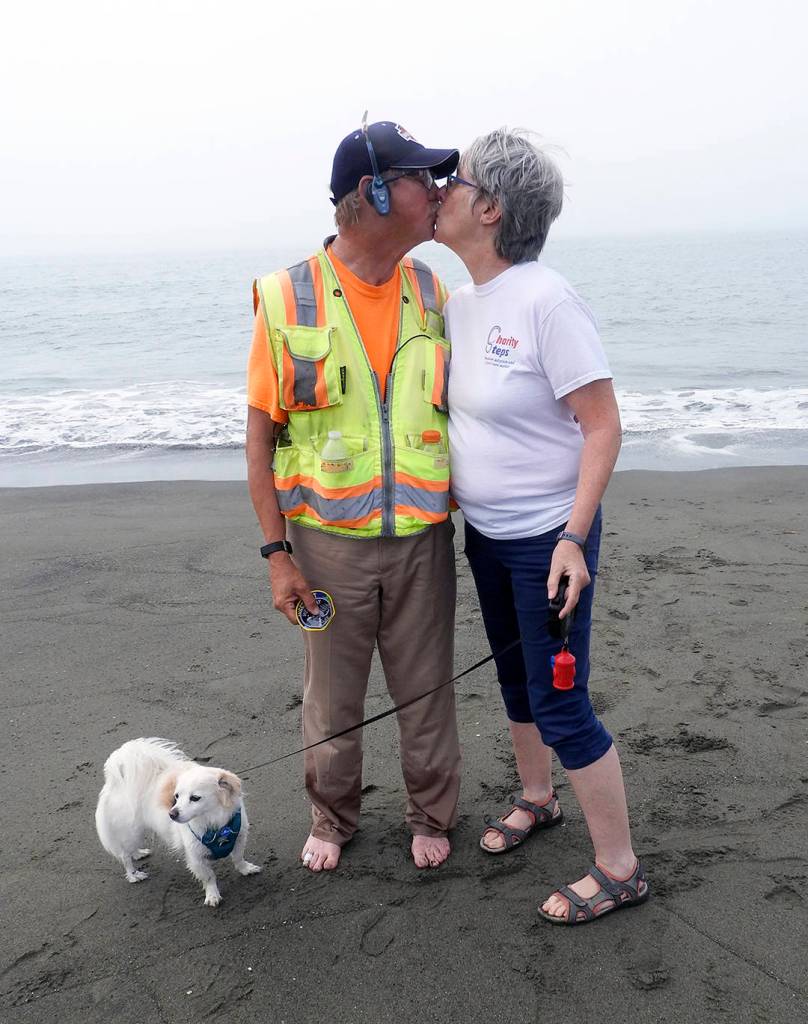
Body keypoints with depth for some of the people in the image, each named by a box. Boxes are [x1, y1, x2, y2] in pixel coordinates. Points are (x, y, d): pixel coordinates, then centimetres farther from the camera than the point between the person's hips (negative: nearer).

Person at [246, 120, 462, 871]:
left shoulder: (433, 295, 0)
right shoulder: (288, 299, -9)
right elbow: (261, 432, -6)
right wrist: (276, 552, -8)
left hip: (421, 537, 2)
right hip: (329, 542, -2)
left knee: (426, 694, 14)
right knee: (331, 699, 15)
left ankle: (431, 817, 36)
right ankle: (331, 819, 38)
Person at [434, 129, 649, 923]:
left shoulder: (544, 300, -21)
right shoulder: (458, 300, 3)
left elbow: (603, 425, -20)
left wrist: (574, 537, -24)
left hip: (548, 536, -8)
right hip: (484, 532, 8)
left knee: (560, 704, -1)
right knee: (514, 677, 22)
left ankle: (619, 869, 16)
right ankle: (536, 799, 46)